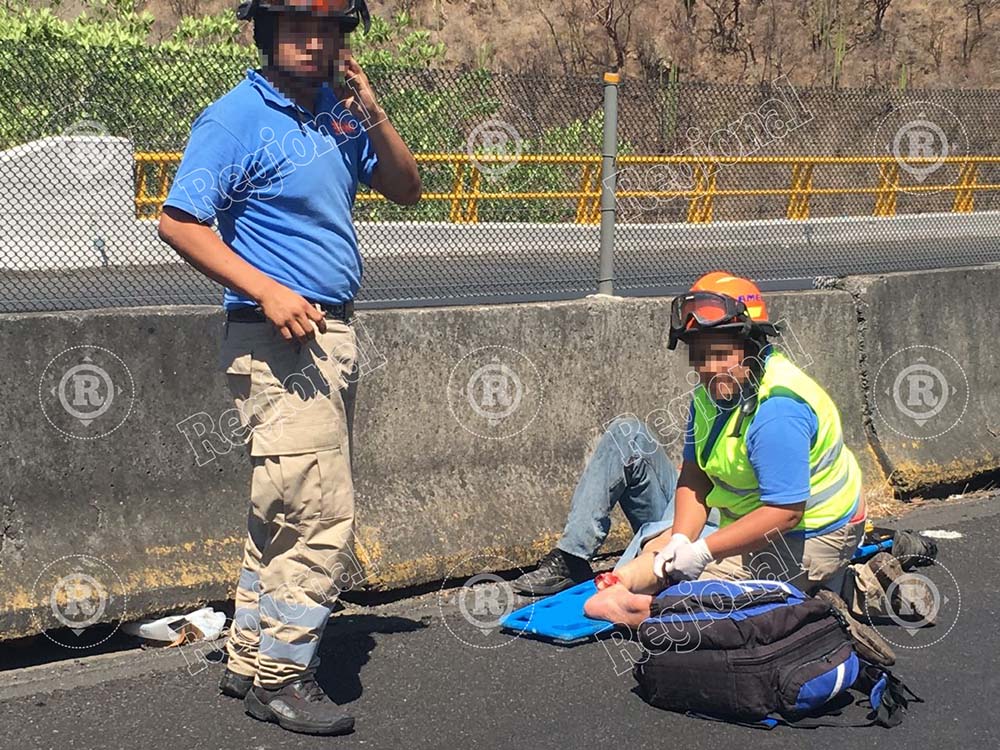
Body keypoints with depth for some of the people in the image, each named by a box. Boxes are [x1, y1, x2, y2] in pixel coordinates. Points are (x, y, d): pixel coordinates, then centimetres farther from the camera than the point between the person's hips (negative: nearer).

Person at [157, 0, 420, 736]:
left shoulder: (339, 113, 10)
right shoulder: (237, 117, -11)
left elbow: (406, 188, 13)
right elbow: (179, 221, -16)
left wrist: (371, 111, -3)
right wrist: (268, 291, -23)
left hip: (334, 333, 8)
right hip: (278, 339, -8)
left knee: (285, 510, 14)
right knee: (321, 512, -10)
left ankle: (251, 659, 25)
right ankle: (280, 676, 1)